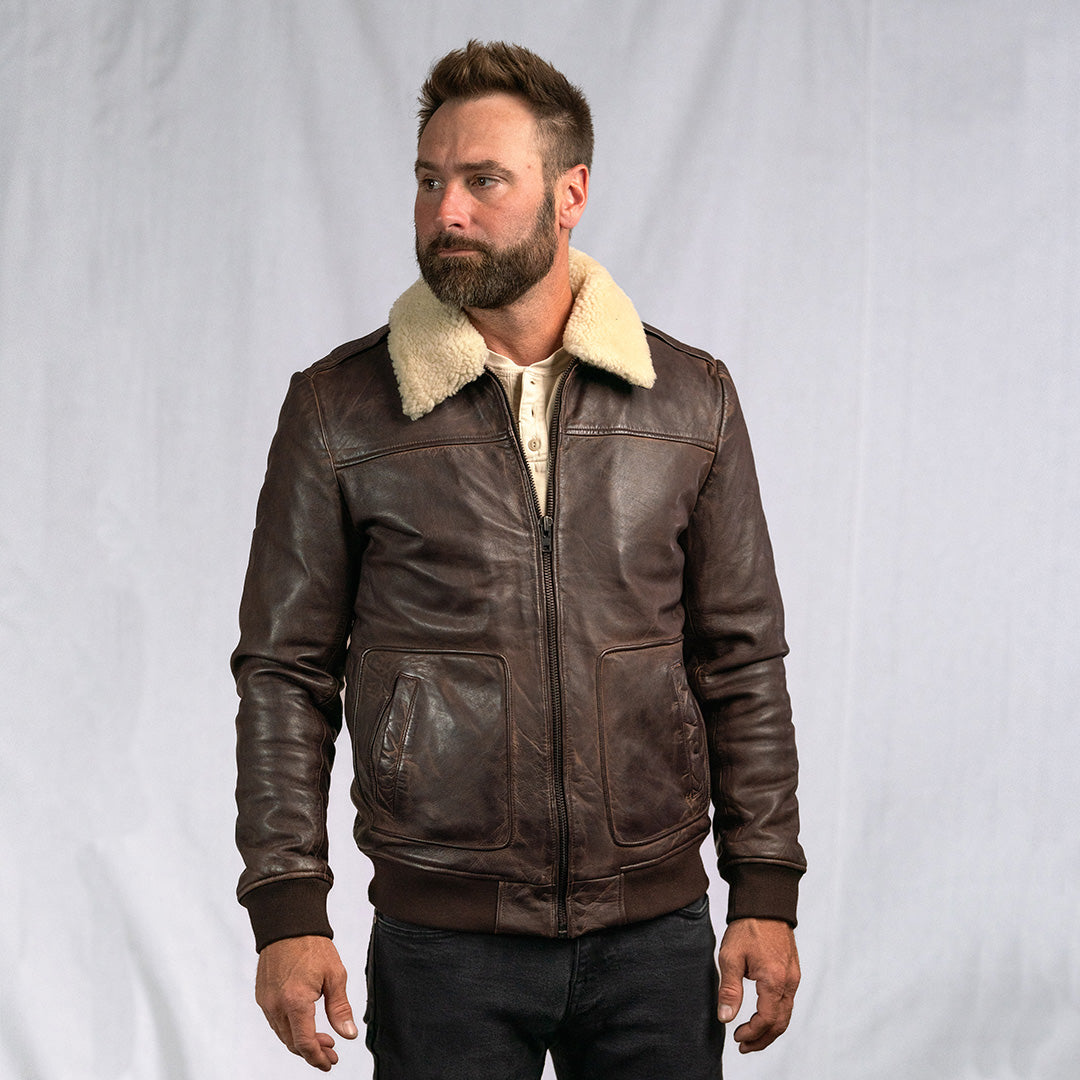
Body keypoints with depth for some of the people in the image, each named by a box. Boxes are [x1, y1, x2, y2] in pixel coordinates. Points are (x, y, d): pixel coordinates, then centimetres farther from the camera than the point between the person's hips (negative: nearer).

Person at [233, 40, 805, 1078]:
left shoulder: (691, 399, 4)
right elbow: (285, 674, 1)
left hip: (656, 930, 1)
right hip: (443, 943, -1)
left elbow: (743, 661, 7)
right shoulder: (338, 410, -1)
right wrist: (287, 913, -4)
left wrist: (766, 893, 3)